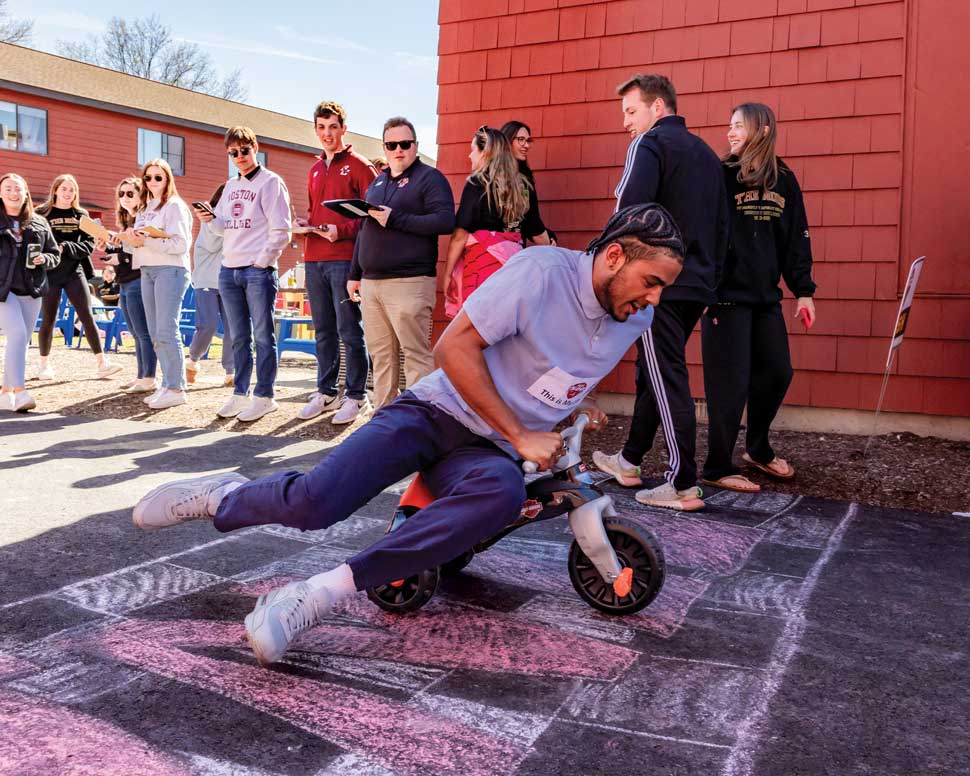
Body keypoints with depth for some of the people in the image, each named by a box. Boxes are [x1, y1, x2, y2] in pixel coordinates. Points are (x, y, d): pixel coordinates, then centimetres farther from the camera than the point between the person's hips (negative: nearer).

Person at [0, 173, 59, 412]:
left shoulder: (39, 223, 13)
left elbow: (55, 254, 17)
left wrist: (44, 259, -6)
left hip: (31, 291, 4)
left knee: (23, 340, 7)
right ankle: (19, 392, -19)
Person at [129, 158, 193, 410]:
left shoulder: (174, 206, -3)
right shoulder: (143, 209, 20)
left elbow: (180, 244, -14)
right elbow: (138, 244, 21)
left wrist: (145, 241, -18)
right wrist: (131, 239, -1)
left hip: (170, 269, -8)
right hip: (147, 271, 8)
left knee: (167, 331, -12)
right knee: (156, 334, 6)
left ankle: (176, 389, -10)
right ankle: (167, 385, 11)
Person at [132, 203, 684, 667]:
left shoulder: (635, 320, 6)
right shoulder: (544, 270, -16)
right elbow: (455, 347, -17)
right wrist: (520, 435, -17)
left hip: (490, 453, 4)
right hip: (438, 412, -4)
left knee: (503, 492, -36)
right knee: (314, 503, -25)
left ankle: (323, 594, -34)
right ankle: (225, 498, 13)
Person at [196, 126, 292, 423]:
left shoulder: (270, 182, -3)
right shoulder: (230, 186, 19)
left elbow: (280, 230, -9)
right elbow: (224, 227, 21)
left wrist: (262, 262, -12)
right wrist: (210, 219, 0)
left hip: (258, 270, -7)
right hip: (229, 270, 7)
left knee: (263, 336, -3)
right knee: (239, 337, 11)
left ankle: (264, 397, 3)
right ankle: (240, 394, 17)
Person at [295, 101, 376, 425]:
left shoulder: (358, 165, -1)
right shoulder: (315, 169, 20)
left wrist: (342, 230, -18)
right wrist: (306, 222, 7)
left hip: (344, 258, -7)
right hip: (314, 259, 7)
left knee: (349, 331, -4)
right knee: (323, 331, 11)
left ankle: (355, 396, 3)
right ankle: (326, 392, 19)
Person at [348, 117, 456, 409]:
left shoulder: (429, 177, 0)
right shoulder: (376, 183, 22)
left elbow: (445, 221, -15)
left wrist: (395, 219, -16)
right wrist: (355, 274, 19)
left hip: (409, 282, -7)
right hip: (371, 282, 7)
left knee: (416, 354, -7)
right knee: (381, 355, 8)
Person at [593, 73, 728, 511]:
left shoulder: (650, 143, -5)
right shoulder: (706, 153, 20)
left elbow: (628, 212, -20)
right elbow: (721, 224, 21)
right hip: (698, 285, 8)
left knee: (668, 381, -5)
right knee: (652, 373, 18)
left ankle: (684, 486, -2)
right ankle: (629, 462, 29)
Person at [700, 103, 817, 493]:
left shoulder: (785, 181, 10)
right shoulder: (721, 177, -4)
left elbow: (797, 240, 12)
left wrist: (803, 290, 7)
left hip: (766, 298, 5)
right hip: (726, 297, -5)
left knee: (777, 373, 11)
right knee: (730, 383, -3)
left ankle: (757, 449, 32)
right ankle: (718, 468, 10)